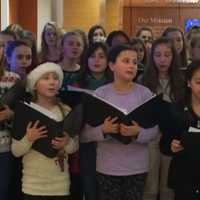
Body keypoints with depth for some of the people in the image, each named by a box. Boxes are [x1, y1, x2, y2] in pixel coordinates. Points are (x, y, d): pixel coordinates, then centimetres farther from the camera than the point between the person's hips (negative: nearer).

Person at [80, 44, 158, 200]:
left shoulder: (145, 93, -2)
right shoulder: (100, 94, -4)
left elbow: (154, 131, -3)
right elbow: (84, 134, -4)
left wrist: (138, 133, -22)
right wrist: (103, 130, -22)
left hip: (137, 167, 1)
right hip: (107, 168, -1)